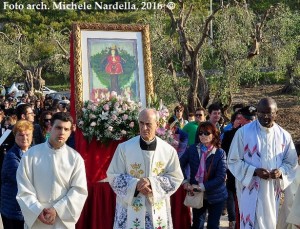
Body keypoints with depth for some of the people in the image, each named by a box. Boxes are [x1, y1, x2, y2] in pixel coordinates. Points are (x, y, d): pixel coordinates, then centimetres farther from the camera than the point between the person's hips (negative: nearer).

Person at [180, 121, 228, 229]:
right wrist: (185, 182, -9)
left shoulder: (220, 153, -12)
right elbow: (180, 164, 3)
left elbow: (221, 177, -17)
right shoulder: (192, 149, -4)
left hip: (216, 196, -2)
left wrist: (202, 187, -22)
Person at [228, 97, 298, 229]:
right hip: (250, 189, -3)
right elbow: (233, 161, -4)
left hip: (272, 190, 3)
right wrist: (254, 171, -18)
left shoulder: (284, 136, 2)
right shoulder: (243, 132, -7)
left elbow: (291, 163, 9)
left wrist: (281, 171, -13)